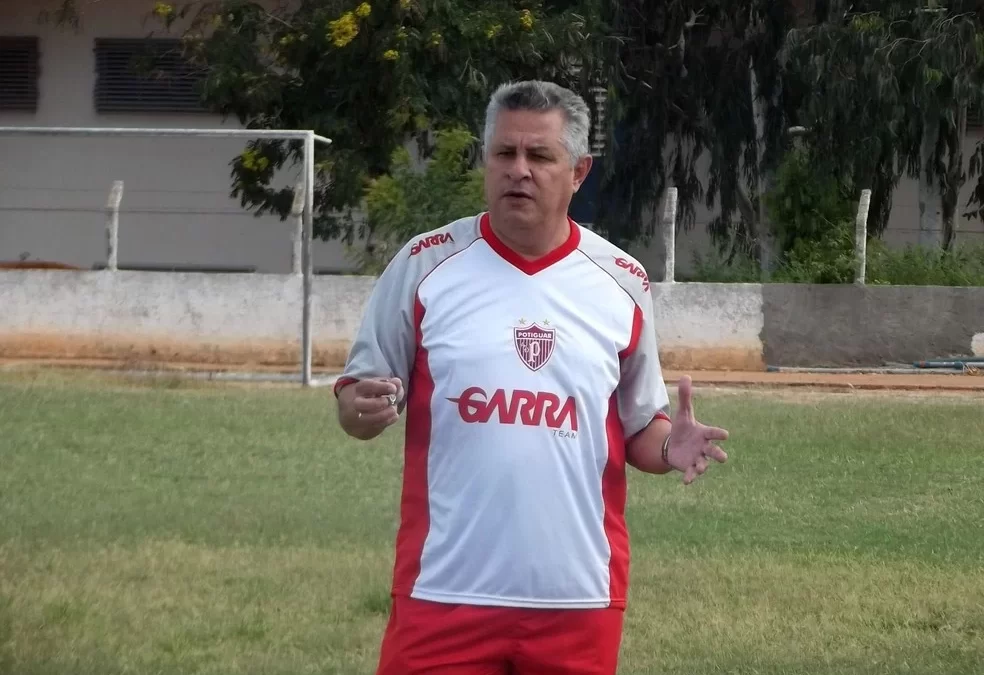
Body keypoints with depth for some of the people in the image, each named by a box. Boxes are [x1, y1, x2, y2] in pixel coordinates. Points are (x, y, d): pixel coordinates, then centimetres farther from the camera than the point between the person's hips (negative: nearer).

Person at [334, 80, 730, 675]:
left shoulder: (623, 284, 5)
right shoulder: (426, 264, 0)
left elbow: (639, 426, 14)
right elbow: (356, 395, 5)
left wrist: (669, 448, -8)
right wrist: (365, 409, -18)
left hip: (578, 596, 2)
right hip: (445, 591, -2)